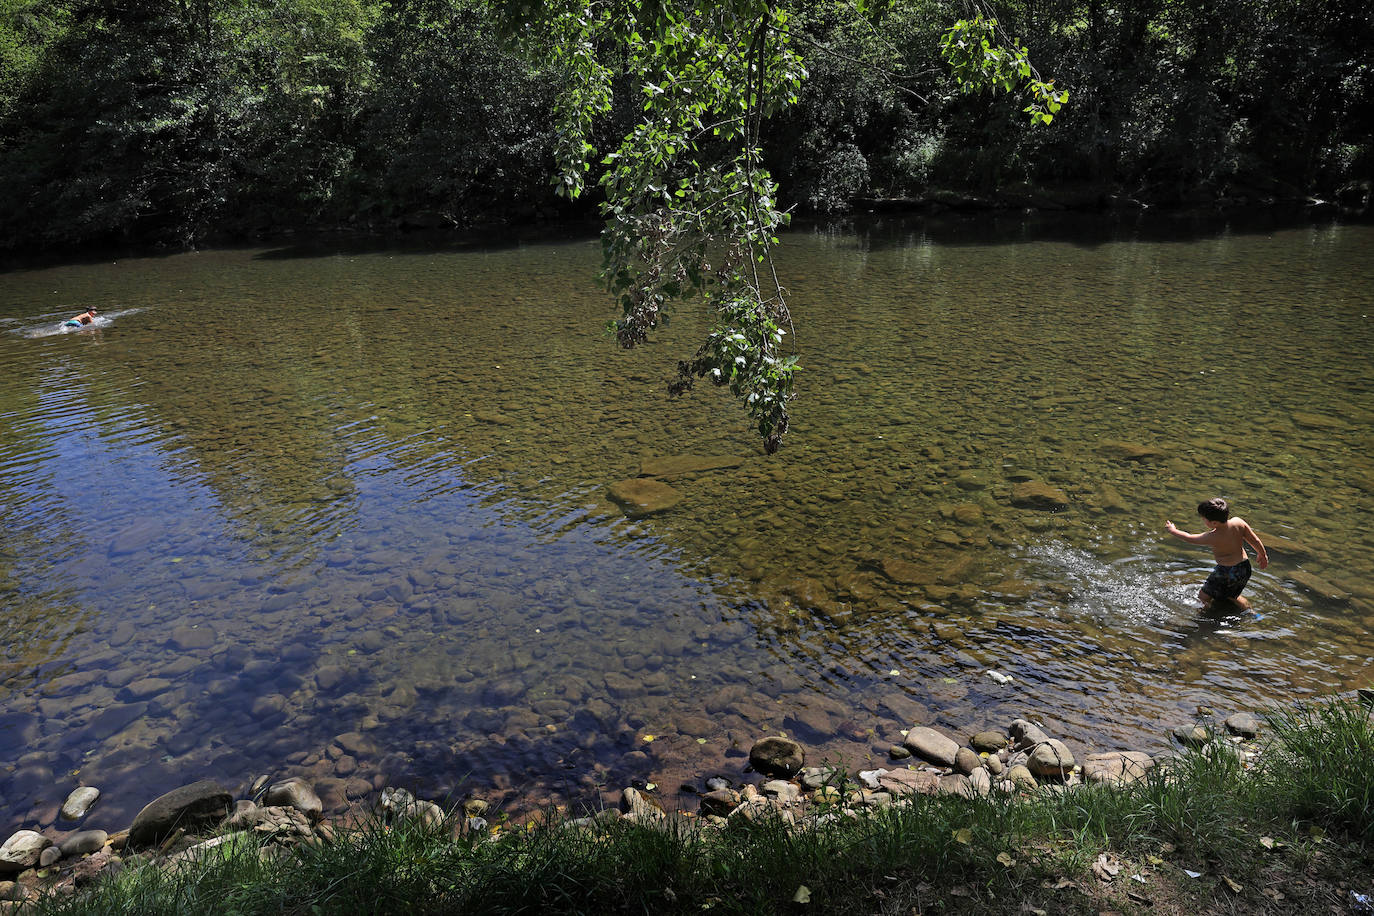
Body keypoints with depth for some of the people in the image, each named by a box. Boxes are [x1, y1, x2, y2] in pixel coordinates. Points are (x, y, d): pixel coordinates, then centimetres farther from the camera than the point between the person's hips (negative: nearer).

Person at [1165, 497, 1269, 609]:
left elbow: (1189, 538, -10)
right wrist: (1262, 555, 18)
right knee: (1231, 597, 30)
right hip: (1245, 568, 7)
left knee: (1203, 598, 6)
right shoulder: (1238, 522, -13)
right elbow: (1255, 540, -1)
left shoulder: (1212, 537, -25)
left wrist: (1172, 530, 8)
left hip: (1225, 573, -7)